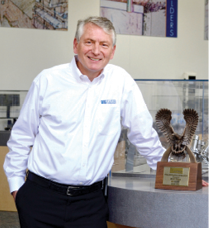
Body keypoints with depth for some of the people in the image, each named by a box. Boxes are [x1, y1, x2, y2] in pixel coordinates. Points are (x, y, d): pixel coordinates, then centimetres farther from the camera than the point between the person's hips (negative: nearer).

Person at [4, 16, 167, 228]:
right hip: (41, 195, 0)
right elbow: (21, 136, 7)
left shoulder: (121, 81, 0)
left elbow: (144, 133, 10)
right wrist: (16, 184, 7)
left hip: (90, 200, 1)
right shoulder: (47, 80, 0)